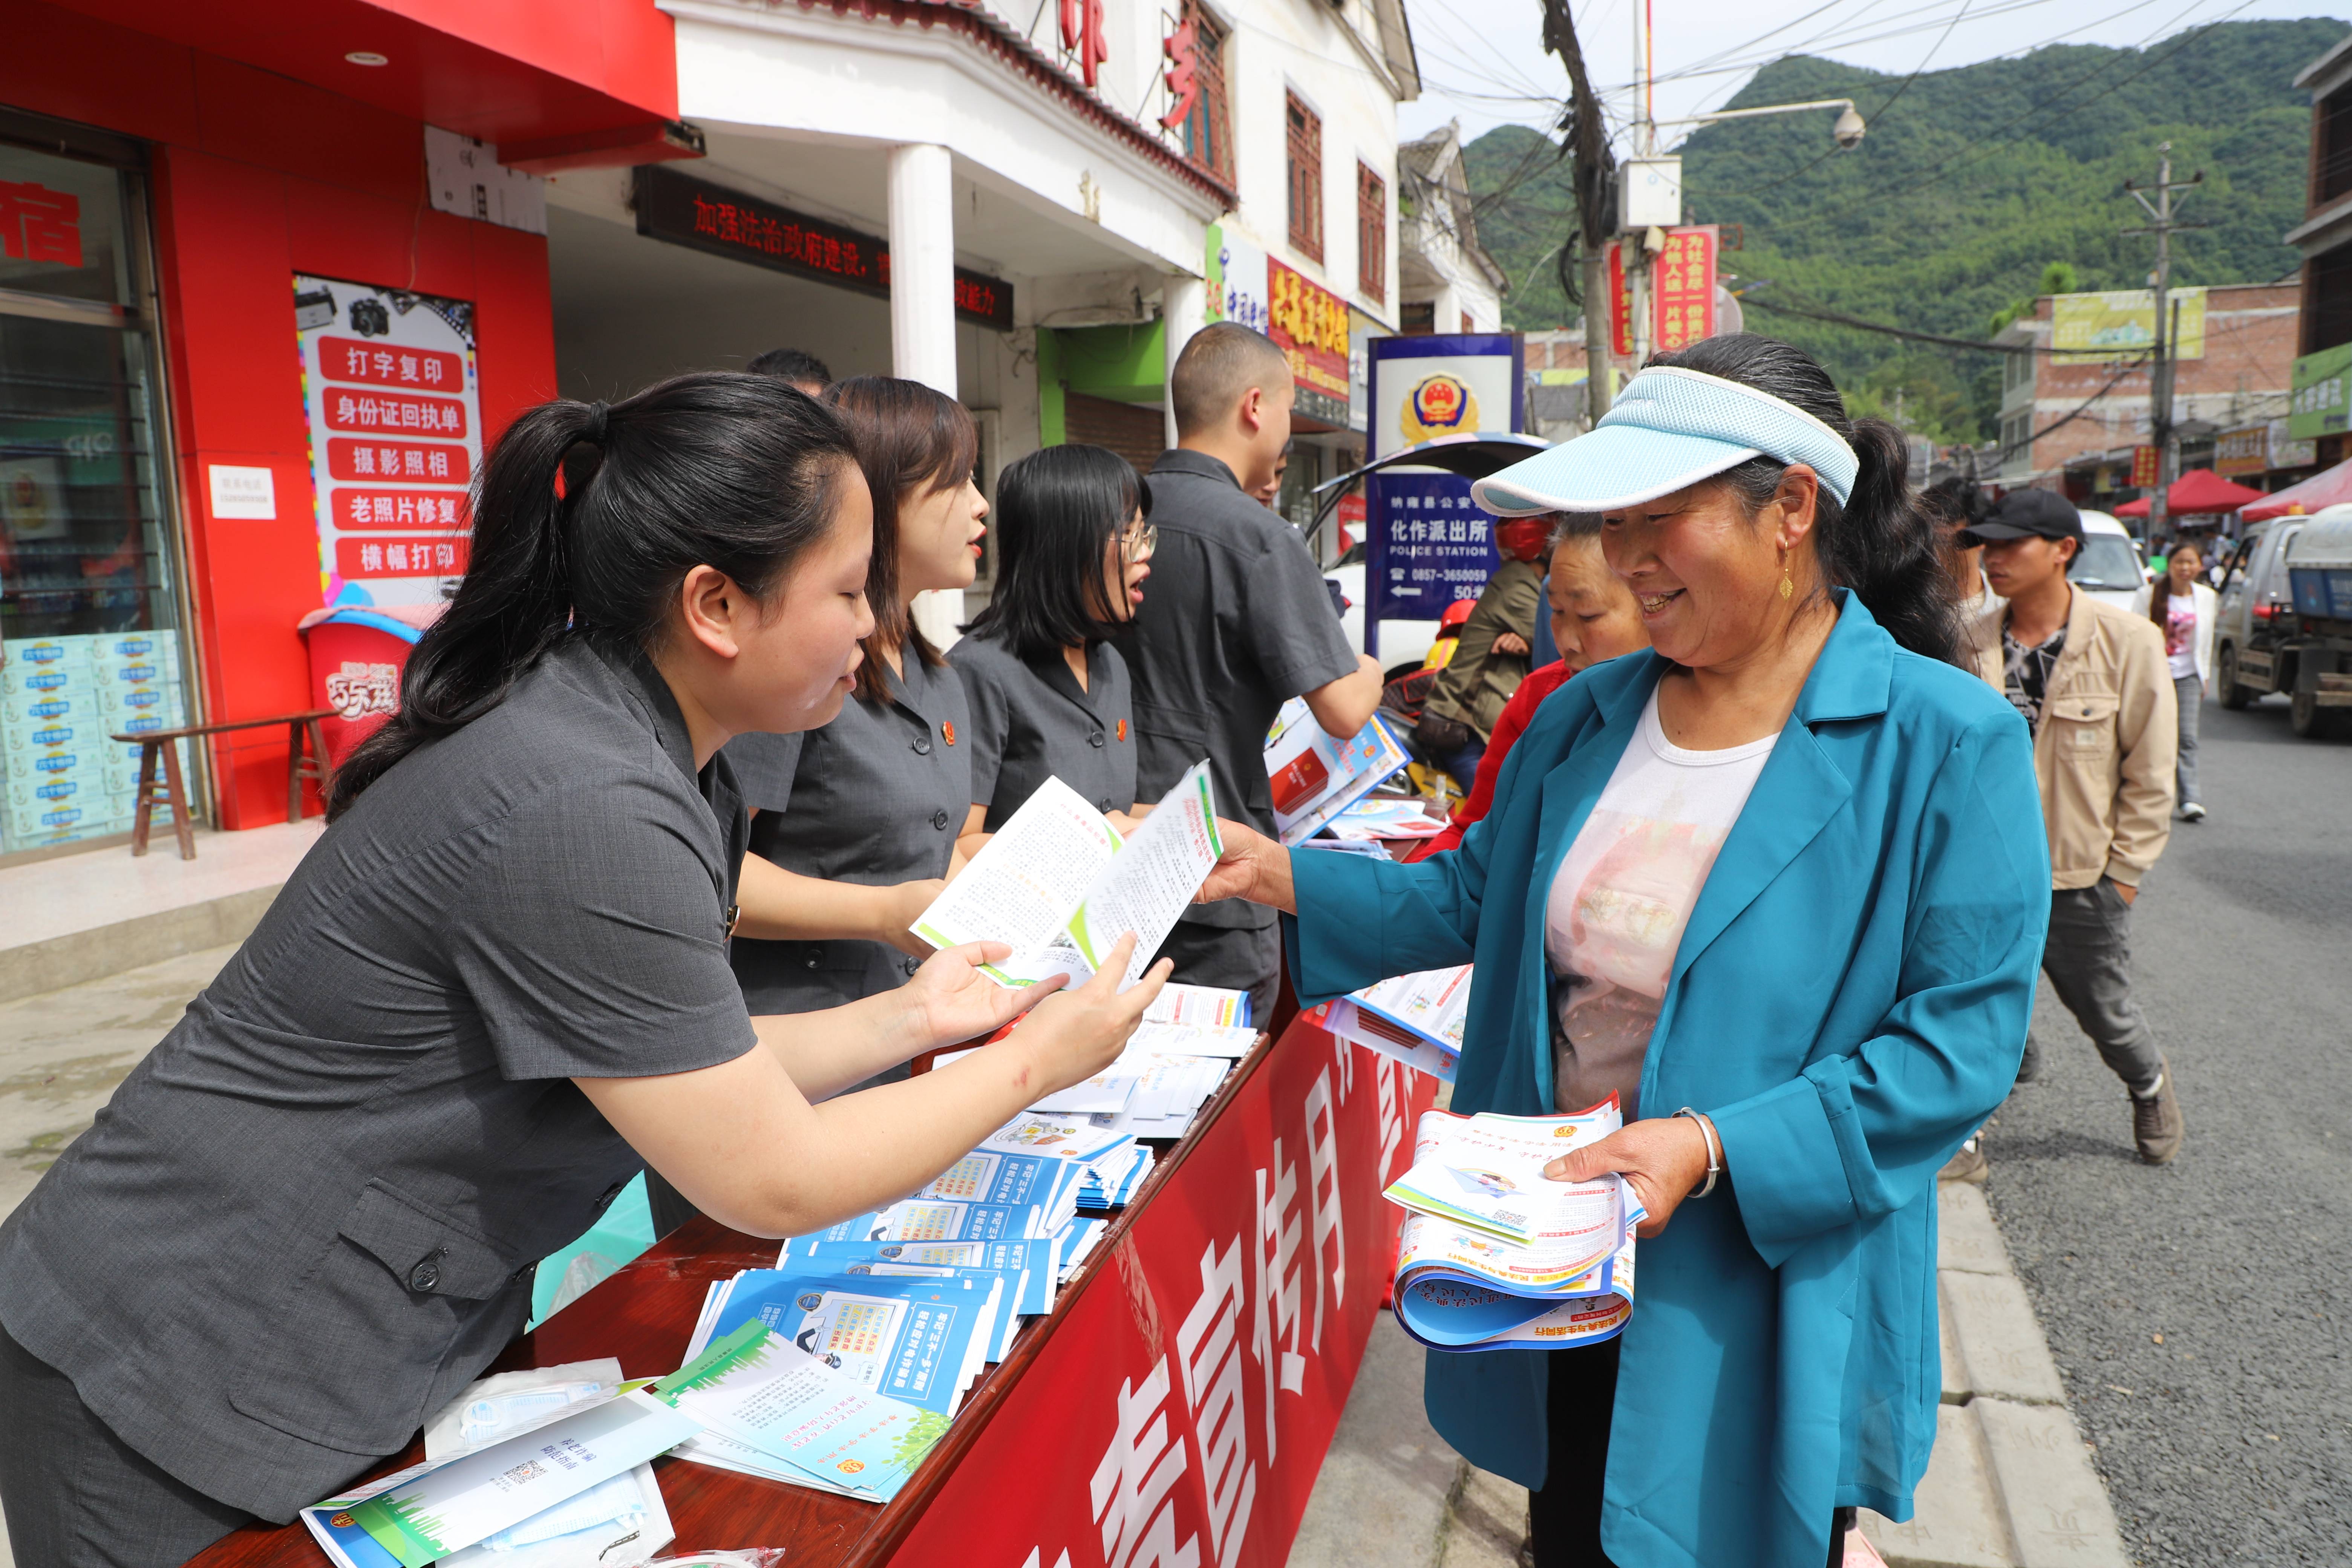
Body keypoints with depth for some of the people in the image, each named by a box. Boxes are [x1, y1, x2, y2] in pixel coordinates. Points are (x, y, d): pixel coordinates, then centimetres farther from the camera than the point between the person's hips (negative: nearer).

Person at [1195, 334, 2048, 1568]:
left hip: (1763, 1300, -4)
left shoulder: (1947, 741, -15)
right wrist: (1280, 876, -5)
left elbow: (1962, 1037, -17)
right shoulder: (1581, 718, 1)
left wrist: (1713, 1146, -26)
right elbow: (1474, 899, 7)